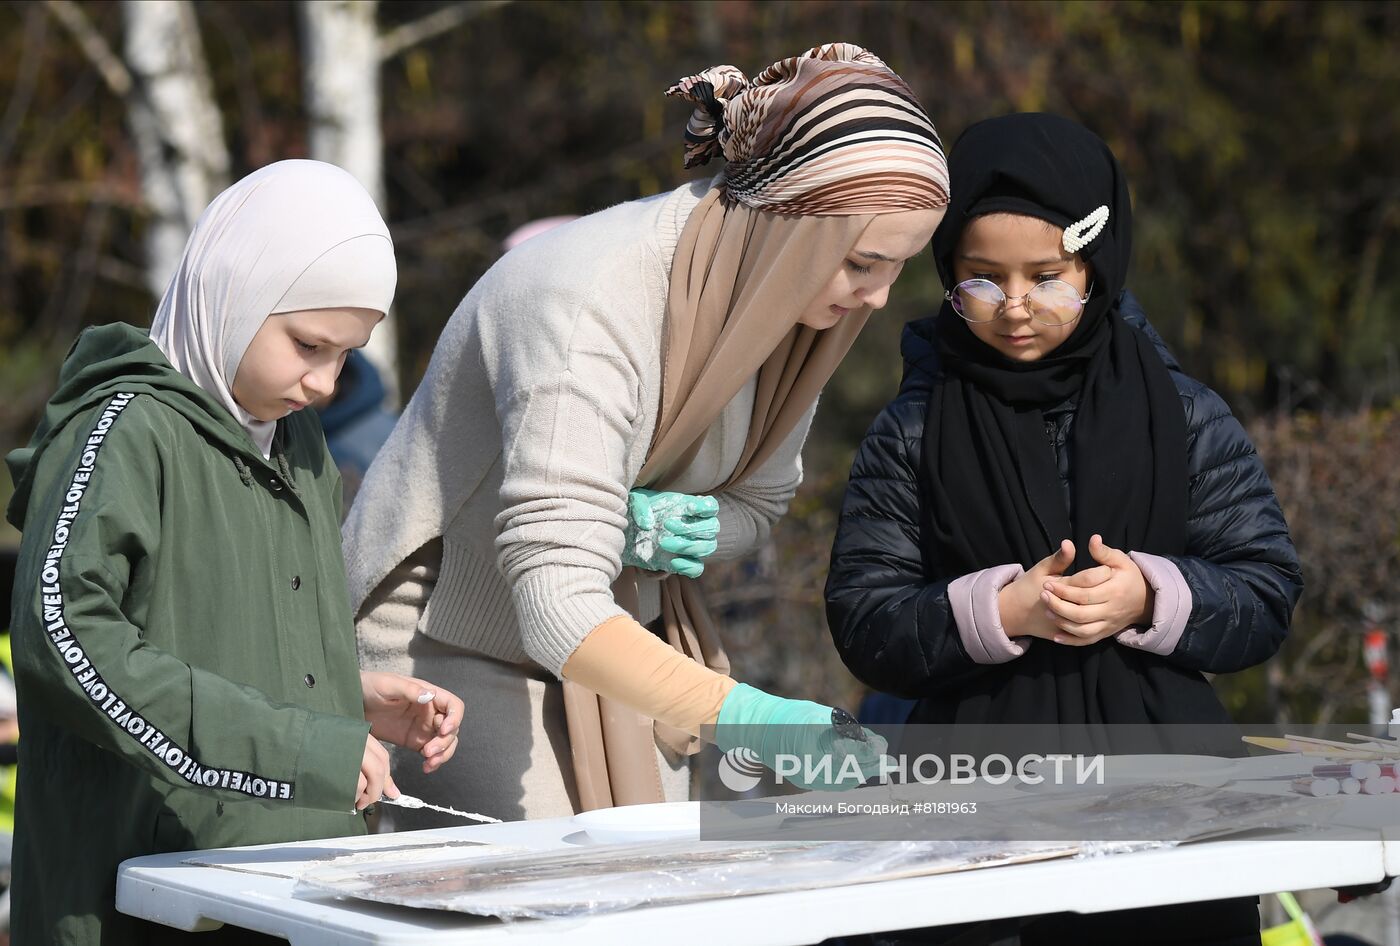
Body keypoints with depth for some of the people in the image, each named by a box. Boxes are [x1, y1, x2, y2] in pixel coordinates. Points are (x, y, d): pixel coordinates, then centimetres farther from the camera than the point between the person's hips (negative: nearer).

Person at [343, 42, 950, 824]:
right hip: (447, 638, -7)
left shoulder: (783, 295, -9)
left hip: (615, 640, 7)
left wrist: (679, 531, -17)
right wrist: (748, 718, -50)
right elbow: (558, 607, -39)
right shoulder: (588, 302, -33)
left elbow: (758, 502, 7)